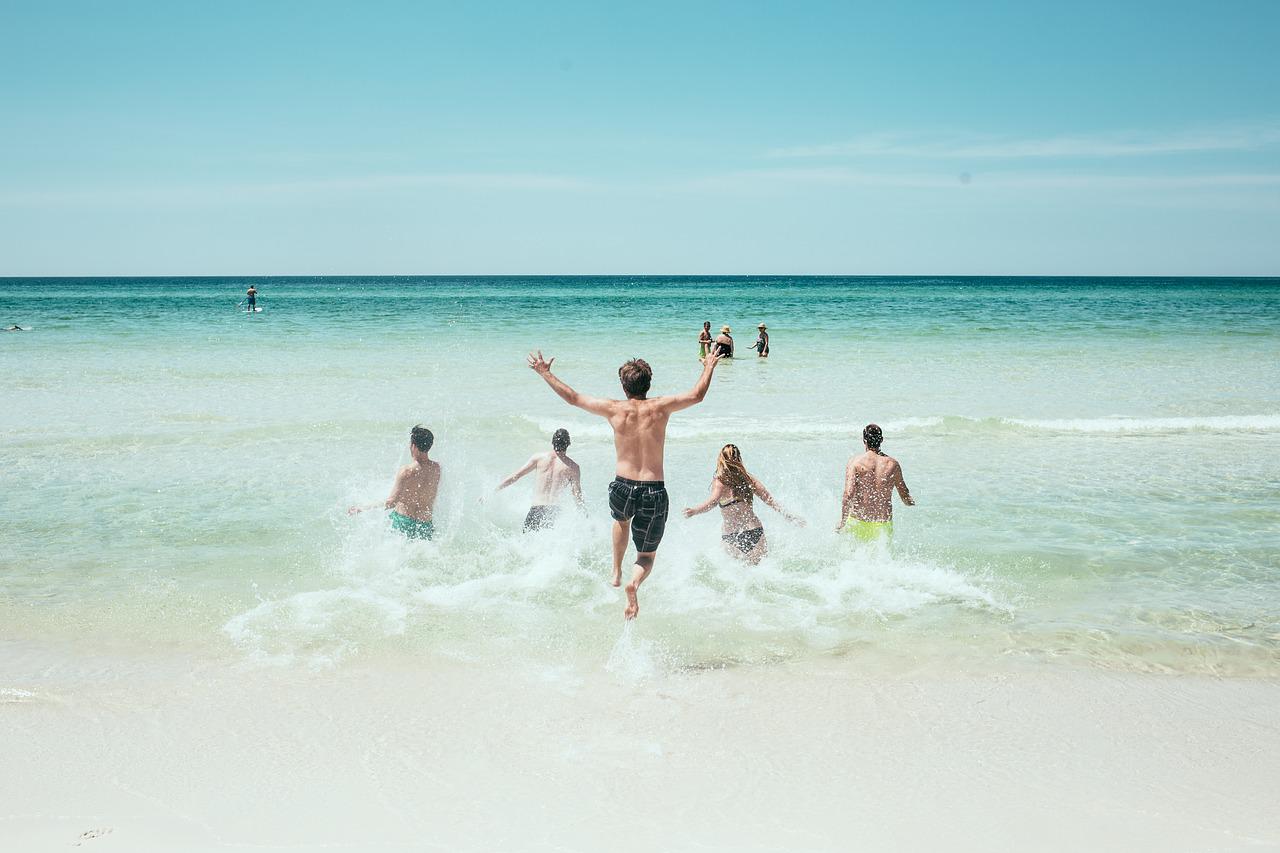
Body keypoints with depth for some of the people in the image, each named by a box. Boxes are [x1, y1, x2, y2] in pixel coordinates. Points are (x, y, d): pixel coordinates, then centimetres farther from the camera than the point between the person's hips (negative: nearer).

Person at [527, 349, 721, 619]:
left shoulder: (615, 409, -5)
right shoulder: (660, 407, -6)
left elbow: (572, 397, 4)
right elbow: (696, 395, 6)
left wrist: (545, 373, 15)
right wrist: (709, 368, 23)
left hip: (623, 487, 1)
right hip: (654, 492, -1)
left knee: (621, 520, 39)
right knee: (647, 555, 13)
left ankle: (617, 572, 33)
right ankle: (635, 582, -18)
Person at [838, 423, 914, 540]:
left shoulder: (855, 462, -5)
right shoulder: (893, 464, 3)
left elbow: (848, 494, -16)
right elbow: (906, 498, 12)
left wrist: (842, 524, -13)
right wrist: (911, 503, 35)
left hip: (859, 524, -1)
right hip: (884, 525, 1)